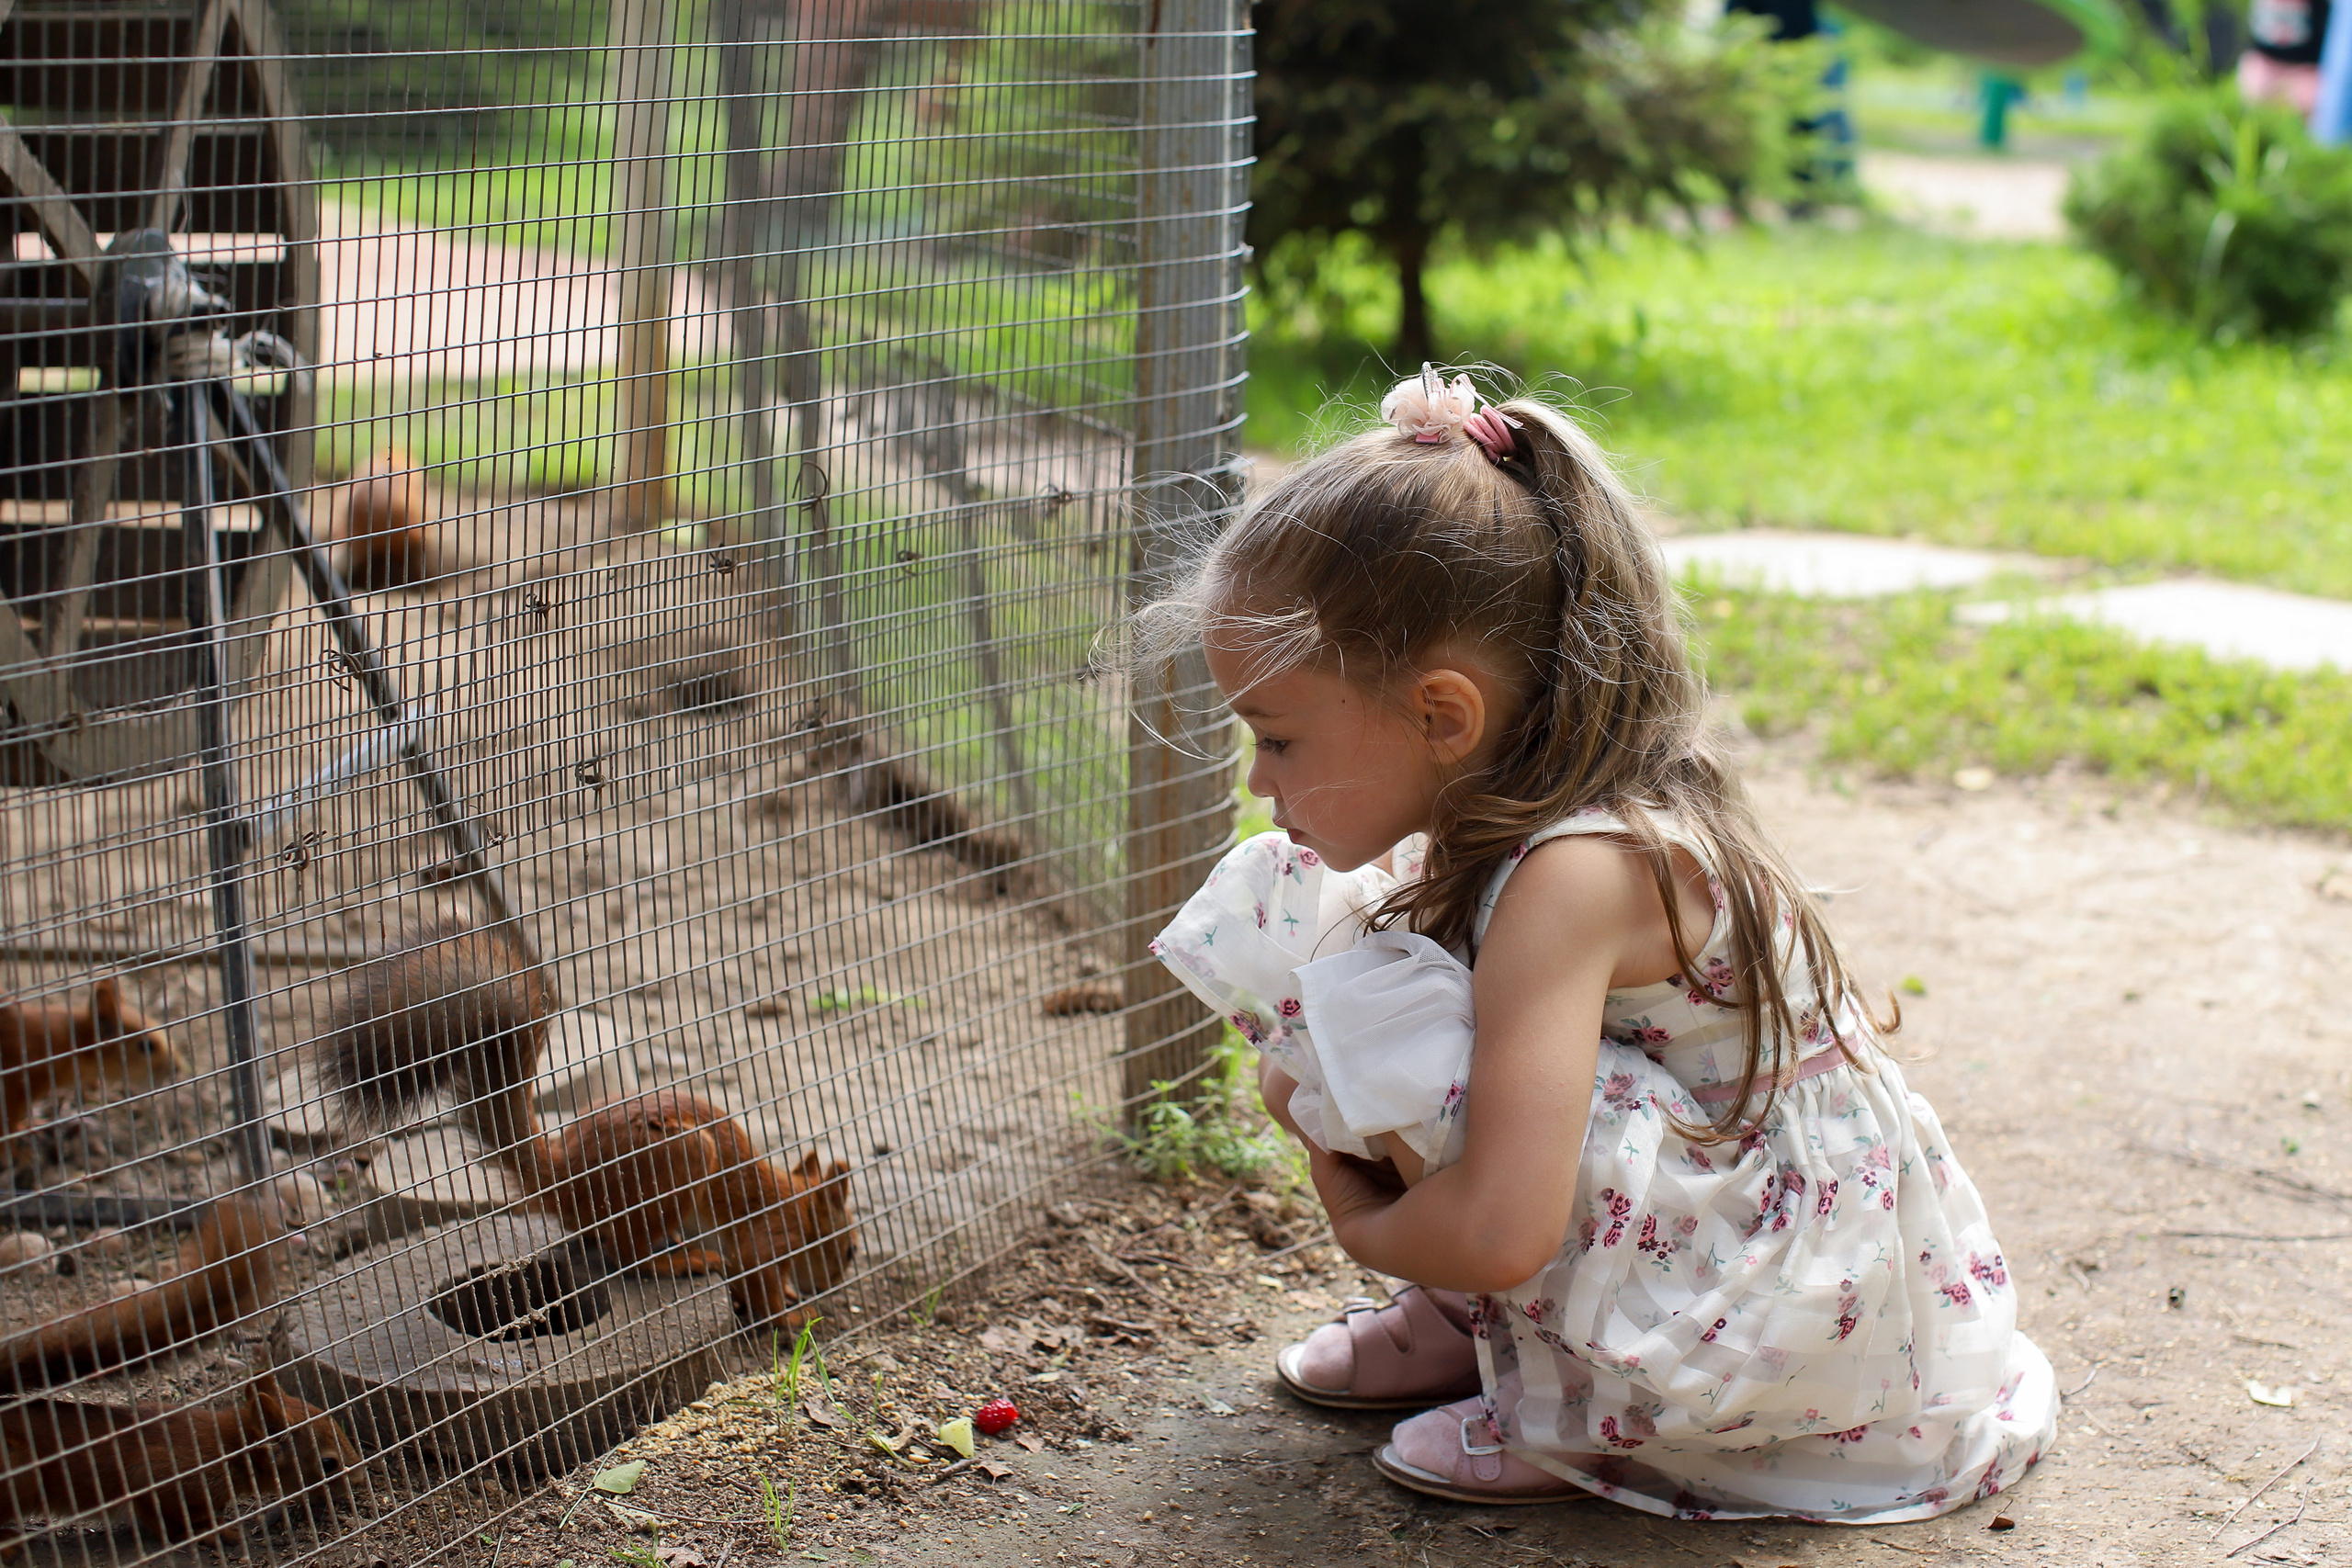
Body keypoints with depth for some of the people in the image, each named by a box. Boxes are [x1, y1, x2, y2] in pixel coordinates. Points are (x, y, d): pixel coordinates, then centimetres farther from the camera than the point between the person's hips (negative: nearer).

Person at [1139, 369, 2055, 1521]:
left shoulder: (1572, 876, -29)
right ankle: (1473, 1323, 13)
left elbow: (1500, 1230, -36)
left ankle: (1572, 1421, -6)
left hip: (1819, 1316, -9)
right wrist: (1322, 1066, -4)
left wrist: (1359, 1220, -15)